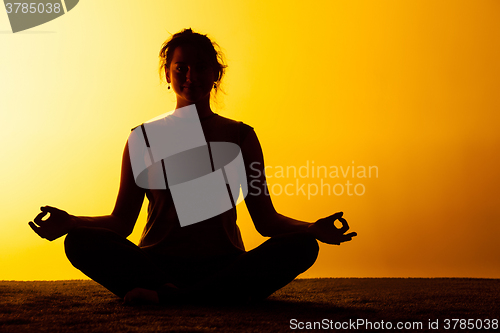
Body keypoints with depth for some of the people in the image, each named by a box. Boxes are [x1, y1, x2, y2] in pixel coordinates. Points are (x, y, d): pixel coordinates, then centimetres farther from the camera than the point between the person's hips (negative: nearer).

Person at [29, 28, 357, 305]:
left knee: (302, 246, -27)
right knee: (80, 241, -27)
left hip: (224, 264, 1)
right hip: (156, 263, 0)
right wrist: (71, 222, -13)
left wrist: (314, 228, -12)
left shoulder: (240, 136, 12)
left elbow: (265, 219, 7)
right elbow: (122, 220, 6)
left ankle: (167, 296, -31)